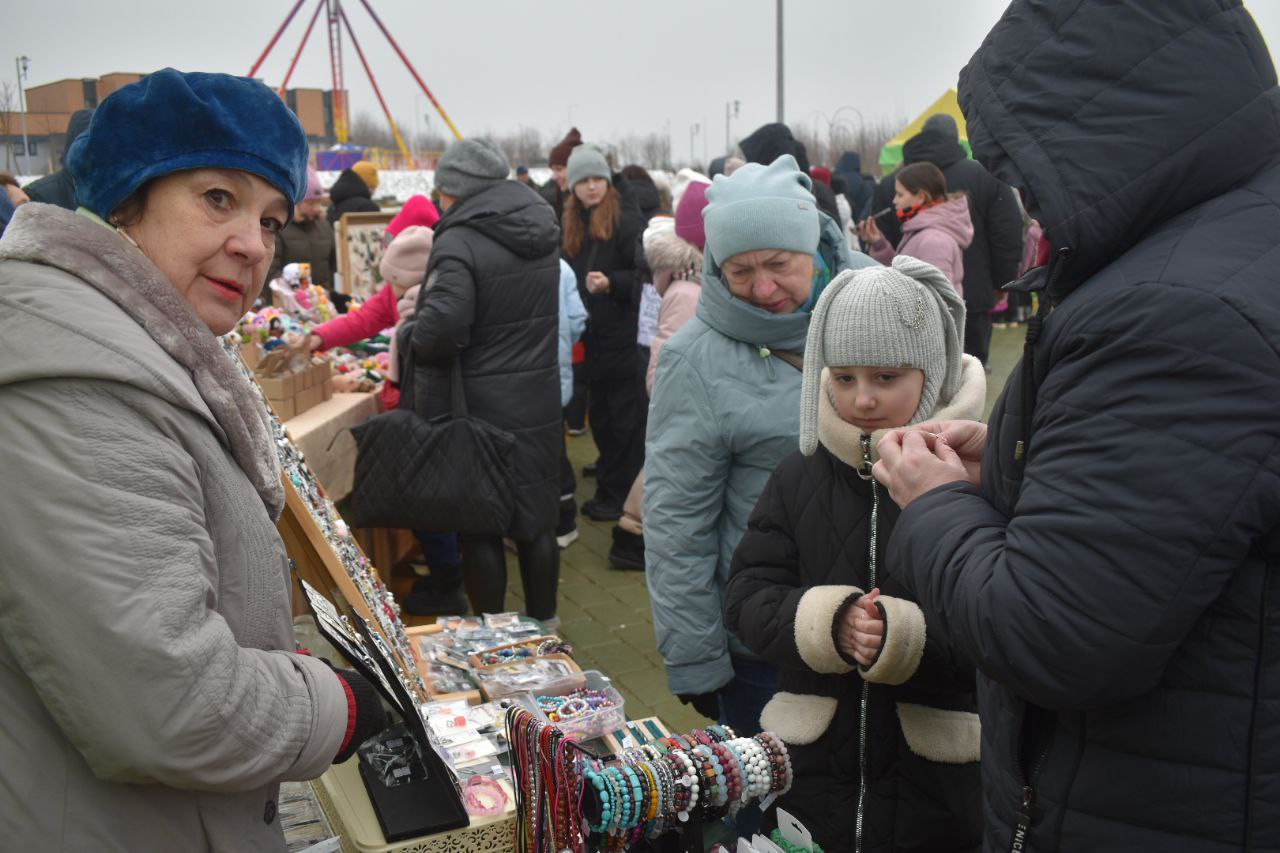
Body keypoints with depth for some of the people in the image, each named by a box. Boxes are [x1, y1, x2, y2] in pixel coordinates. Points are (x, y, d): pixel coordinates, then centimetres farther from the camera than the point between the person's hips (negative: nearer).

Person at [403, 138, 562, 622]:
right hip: (540, 403, 6)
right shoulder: (541, 232, 7)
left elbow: (440, 327, -28)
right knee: (538, 519, 15)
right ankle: (544, 626, 28)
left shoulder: (460, 243, -17)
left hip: (481, 407, -6)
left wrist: (409, 336, -10)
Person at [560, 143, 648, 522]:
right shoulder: (571, 223, 11)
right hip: (592, 336, 8)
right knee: (600, 415, 18)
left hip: (623, 335, -8)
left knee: (625, 419, 0)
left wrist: (611, 283, -28)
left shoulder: (626, 218, -11)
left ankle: (623, 494, 9)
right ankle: (609, 487, 33)